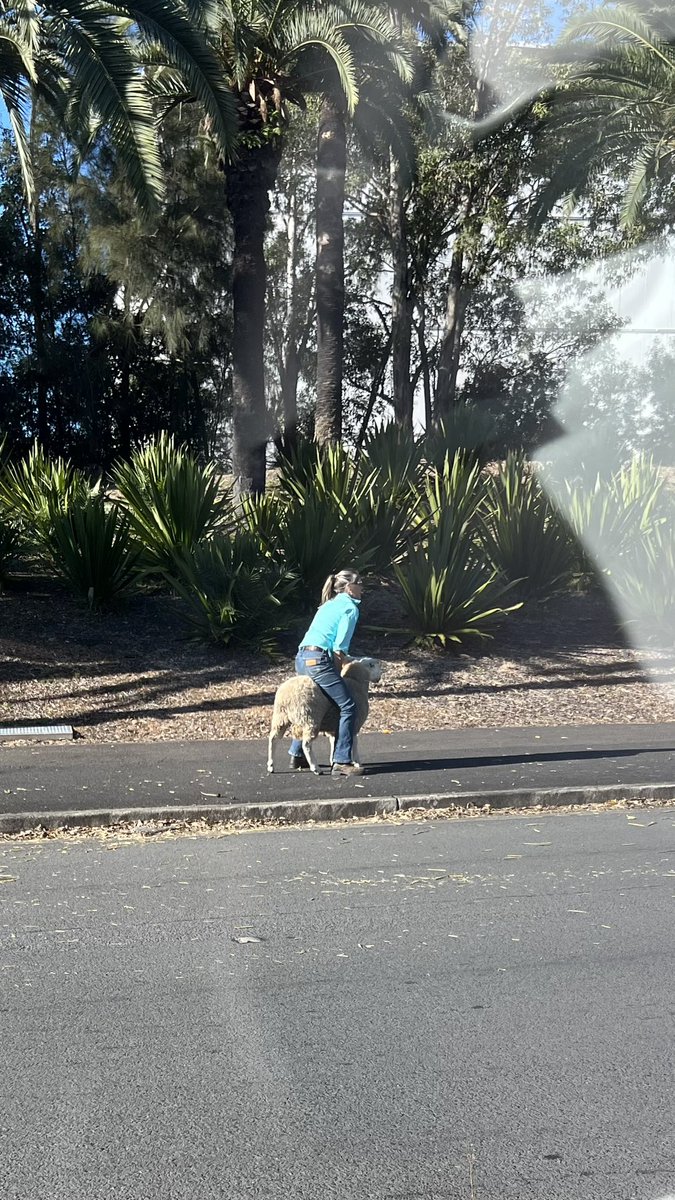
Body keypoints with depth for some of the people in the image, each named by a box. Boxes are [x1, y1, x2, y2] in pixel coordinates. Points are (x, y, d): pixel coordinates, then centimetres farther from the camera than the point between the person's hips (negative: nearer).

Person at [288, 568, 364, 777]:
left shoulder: (329, 605, 24)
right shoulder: (350, 608, -1)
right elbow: (339, 648, -8)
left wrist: (347, 660, 21)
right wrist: (336, 673, 3)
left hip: (301, 657, 9)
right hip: (318, 660, -9)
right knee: (348, 707, -6)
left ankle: (297, 756, 30)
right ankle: (341, 762, -10)